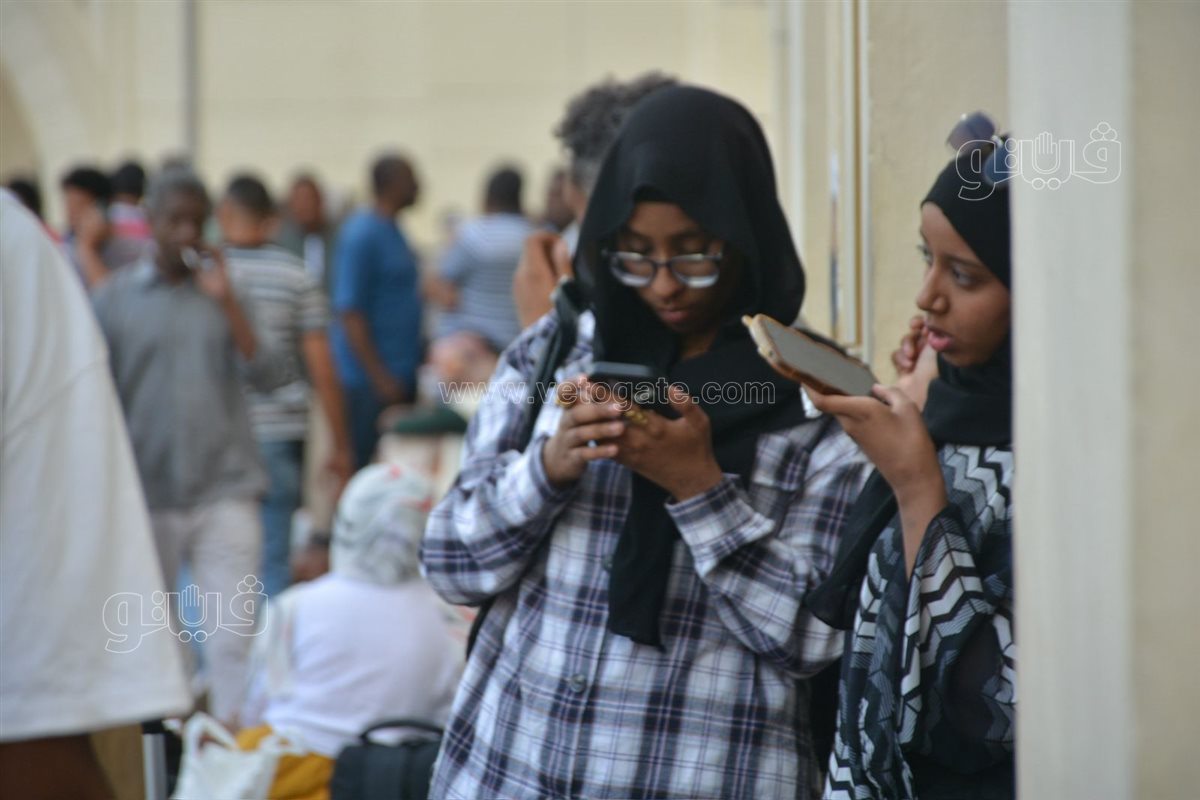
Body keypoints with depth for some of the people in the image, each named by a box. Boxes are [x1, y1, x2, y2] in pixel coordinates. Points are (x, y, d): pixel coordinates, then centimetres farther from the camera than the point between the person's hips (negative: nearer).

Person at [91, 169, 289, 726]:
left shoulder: (222, 292, 6)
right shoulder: (114, 299, 3)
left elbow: (268, 377, -4)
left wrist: (225, 300, -12)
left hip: (225, 495, 0)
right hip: (147, 498, 0)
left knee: (232, 639, -7)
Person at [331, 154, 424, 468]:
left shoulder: (391, 230, 13)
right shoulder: (363, 235, -15)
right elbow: (349, 312, -19)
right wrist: (379, 377, -20)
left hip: (402, 372, 9)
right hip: (371, 381, -9)